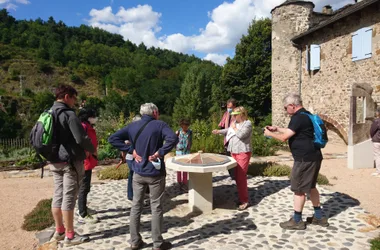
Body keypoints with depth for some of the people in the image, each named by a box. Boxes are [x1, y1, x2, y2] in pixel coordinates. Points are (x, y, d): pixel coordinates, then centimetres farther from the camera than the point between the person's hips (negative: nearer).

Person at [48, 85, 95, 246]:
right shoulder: (68, 114, -15)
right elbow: (81, 138, -20)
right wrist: (92, 150, -3)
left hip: (54, 161, 8)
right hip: (70, 161, -8)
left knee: (58, 195, 14)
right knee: (68, 198, -2)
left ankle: (59, 231, 25)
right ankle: (69, 236, 7)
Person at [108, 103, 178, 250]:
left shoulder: (132, 126, 4)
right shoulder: (159, 125, -9)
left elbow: (113, 138, -2)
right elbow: (173, 138, -27)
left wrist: (131, 150, -3)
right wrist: (159, 152, -18)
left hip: (138, 173, 4)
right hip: (155, 173, -4)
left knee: (136, 206, 13)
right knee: (156, 208, 6)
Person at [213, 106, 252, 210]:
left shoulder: (248, 123, -9)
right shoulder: (235, 122, 12)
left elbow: (241, 135, -22)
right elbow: (228, 130, 25)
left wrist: (234, 127, -8)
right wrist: (219, 131, 12)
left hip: (243, 153, -8)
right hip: (234, 152, 8)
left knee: (241, 176, -11)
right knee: (237, 176, 12)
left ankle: (244, 201, -4)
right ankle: (241, 196, 24)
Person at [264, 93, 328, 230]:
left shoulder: (298, 117, -18)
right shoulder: (305, 115, 15)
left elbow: (284, 137, -19)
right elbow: (292, 131, 27)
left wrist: (270, 134, -2)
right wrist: (277, 128, 27)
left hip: (305, 159, -10)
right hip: (313, 156, 10)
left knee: (299, 189, 1)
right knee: (310, 186, 20)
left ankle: (297, 221, 12)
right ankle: (319, 216, 30)